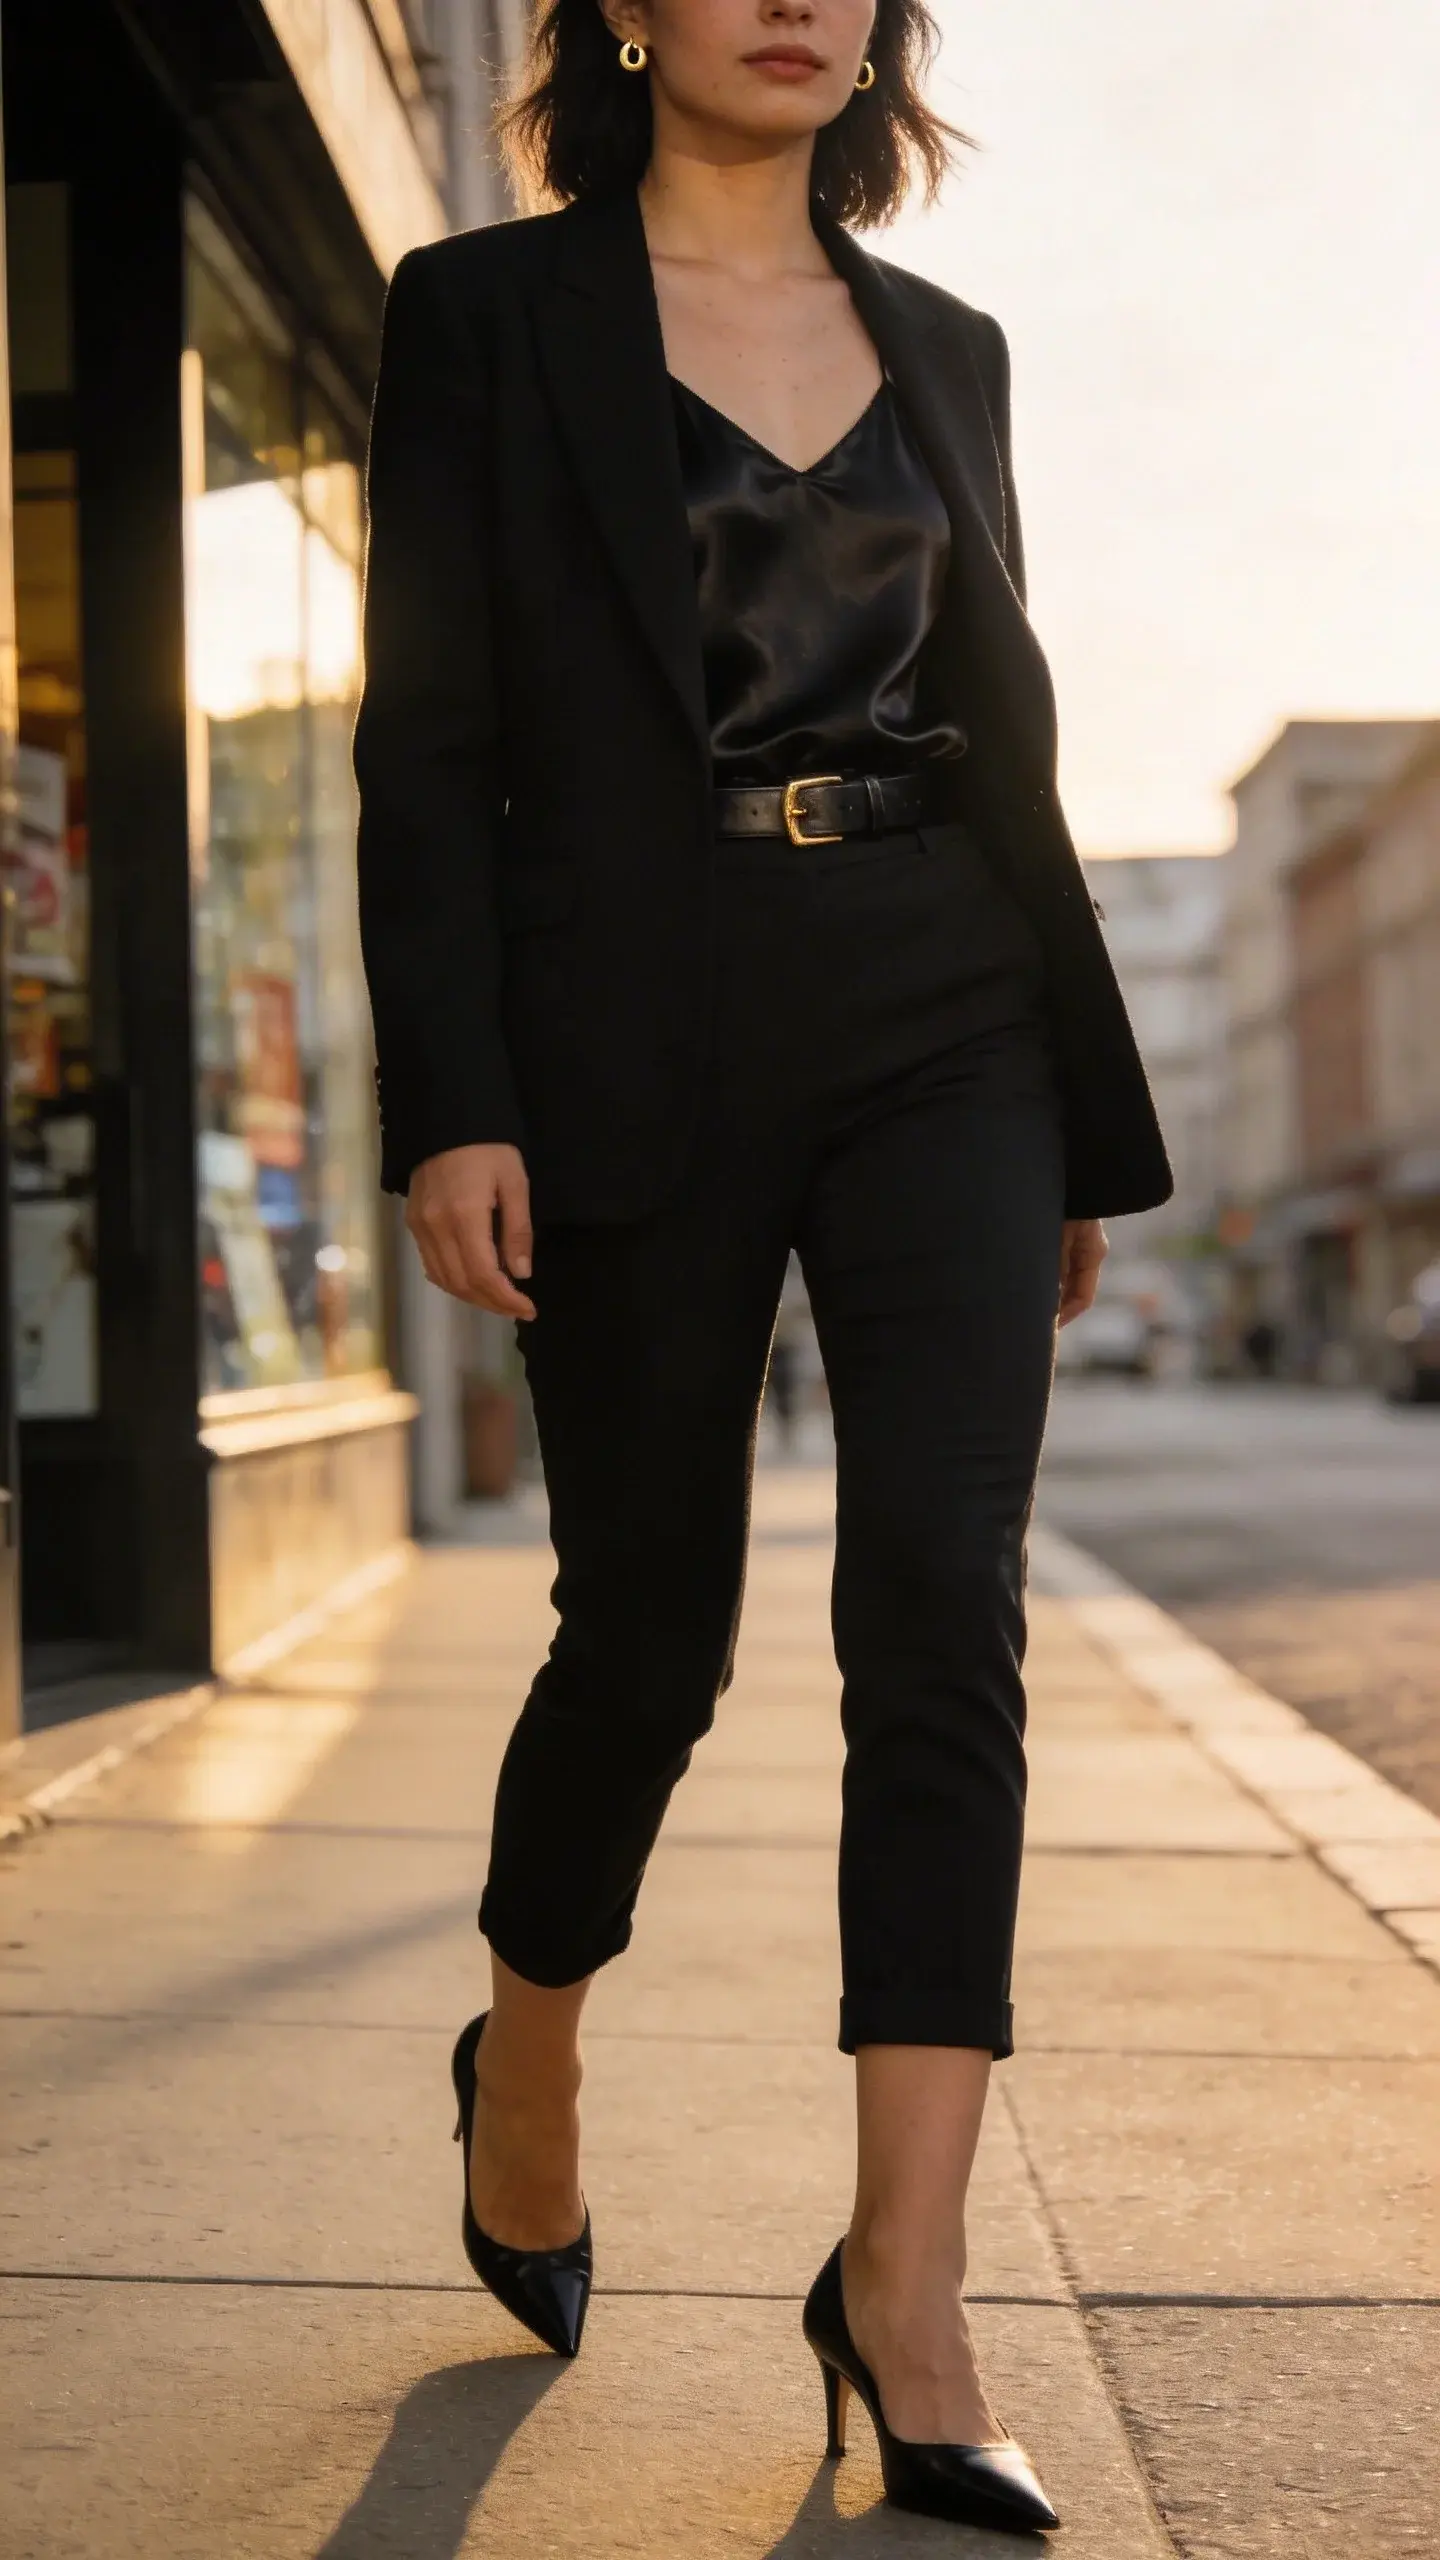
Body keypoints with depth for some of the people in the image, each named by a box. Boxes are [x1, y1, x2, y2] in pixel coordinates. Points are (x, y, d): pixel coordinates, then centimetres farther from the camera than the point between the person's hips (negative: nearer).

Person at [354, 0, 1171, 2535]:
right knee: (653, 1622, 5)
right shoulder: (486, 315, 4)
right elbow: (424, 737, -3)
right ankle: (524, 2056, 34)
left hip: (938, 1031, 3)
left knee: (942, 1605, -10)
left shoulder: (943, 348, 15)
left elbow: (1006, 735, 17)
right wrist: (448, 1101, -13)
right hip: (638, 1050, -3)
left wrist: (1084, 1115, 16)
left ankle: (904, 2278, -6)